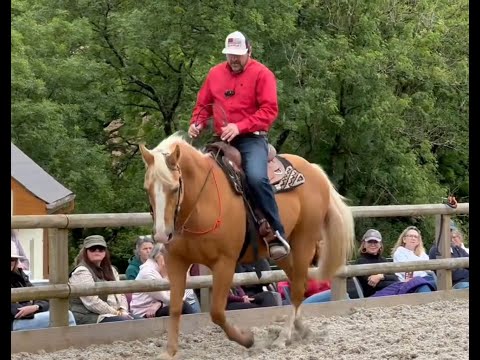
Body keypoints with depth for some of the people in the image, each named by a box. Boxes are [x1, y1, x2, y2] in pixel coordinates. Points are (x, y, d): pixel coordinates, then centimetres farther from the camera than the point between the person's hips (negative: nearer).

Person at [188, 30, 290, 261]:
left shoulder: (261, 74, -3)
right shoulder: (215, 73, 13)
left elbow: (269, 110, -12)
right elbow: (203, 104, 20)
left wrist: (239, 127, -23)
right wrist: (197, 124, -2)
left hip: (252, 139, -6)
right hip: (222, 141, 6)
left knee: (256, 177, -31)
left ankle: (277, 235, -25)